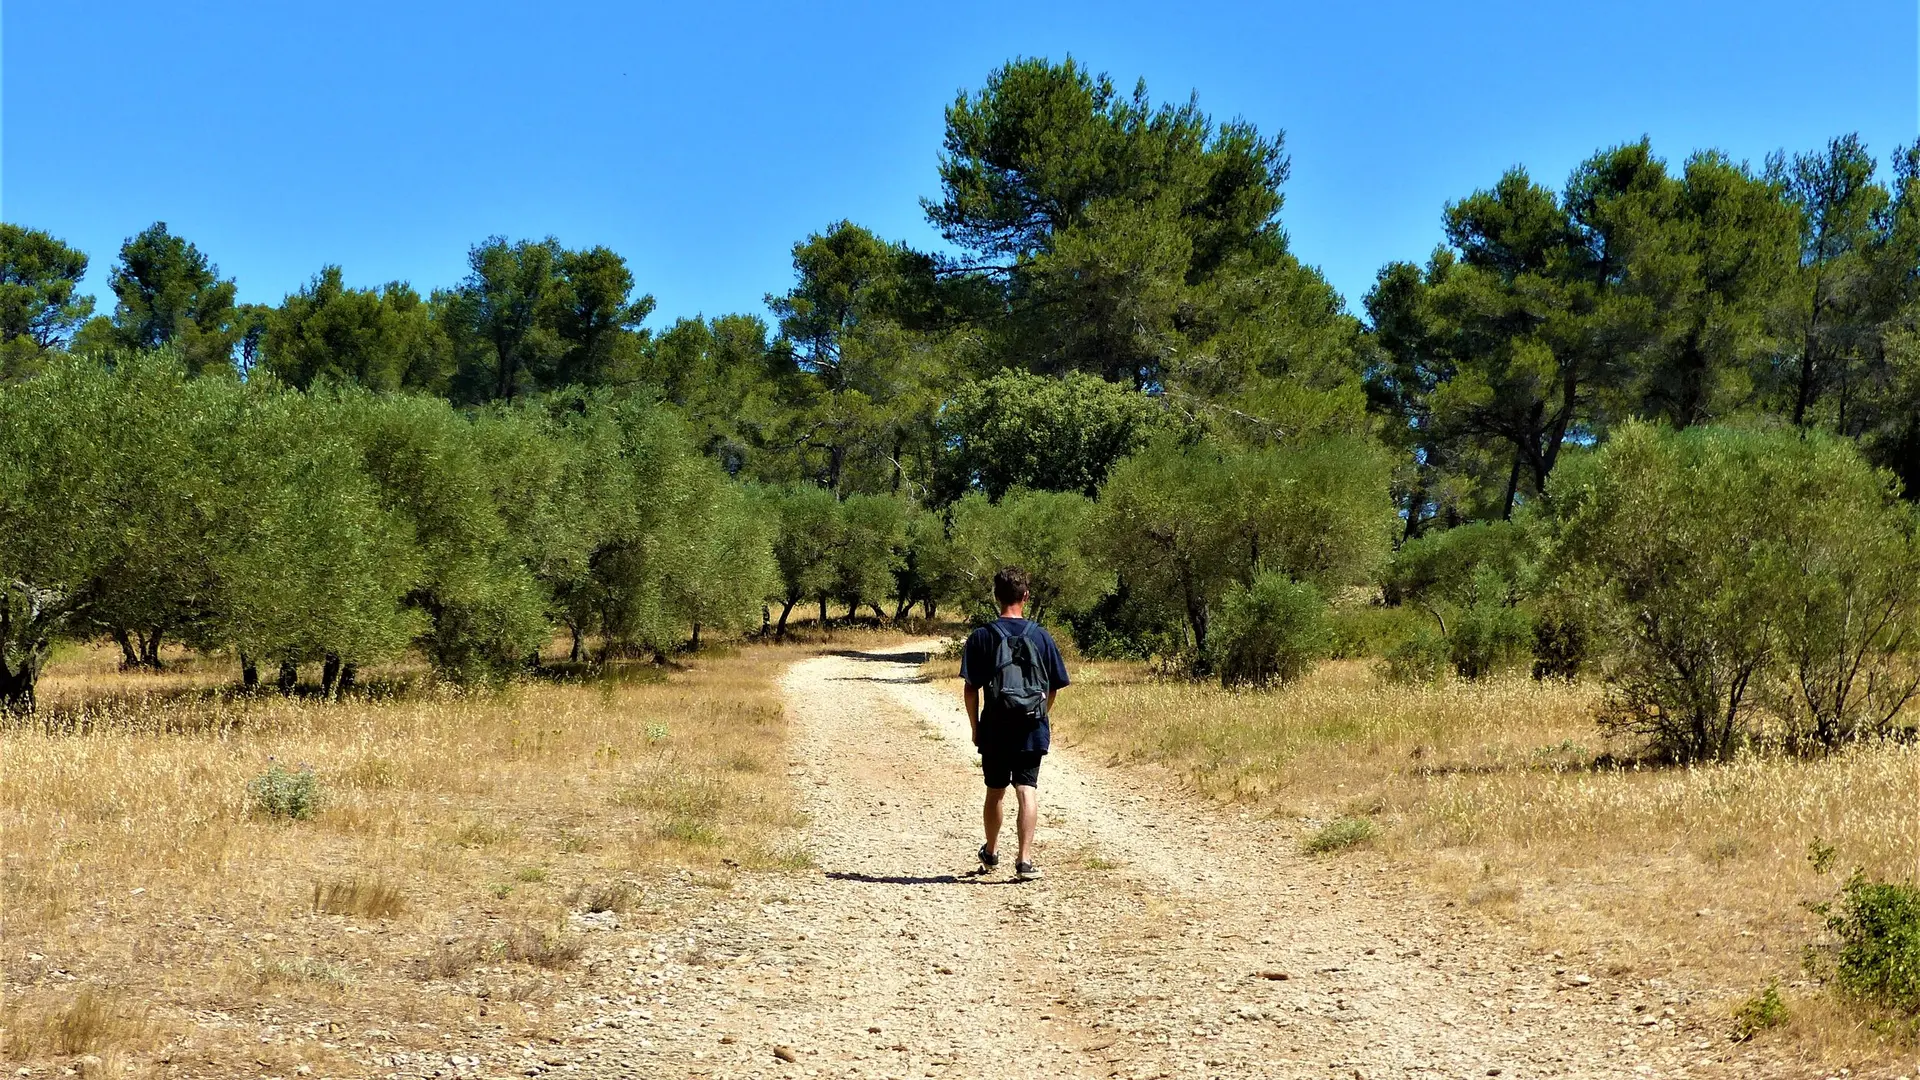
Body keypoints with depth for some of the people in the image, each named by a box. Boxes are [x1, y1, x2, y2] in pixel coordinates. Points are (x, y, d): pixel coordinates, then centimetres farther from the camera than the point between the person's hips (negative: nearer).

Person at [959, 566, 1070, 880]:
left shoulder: (982, 637, -5)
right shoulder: (1041, 637, -1)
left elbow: (971, 689, -6)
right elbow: (1053, 688, 5)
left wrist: (974, 726, 6)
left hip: (995, 729, 0)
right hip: (1032, 729, 0)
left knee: (995, 791, 16)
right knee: (1027, 790, -1)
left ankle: (991, 852, 34)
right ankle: (1025, 859, -11)